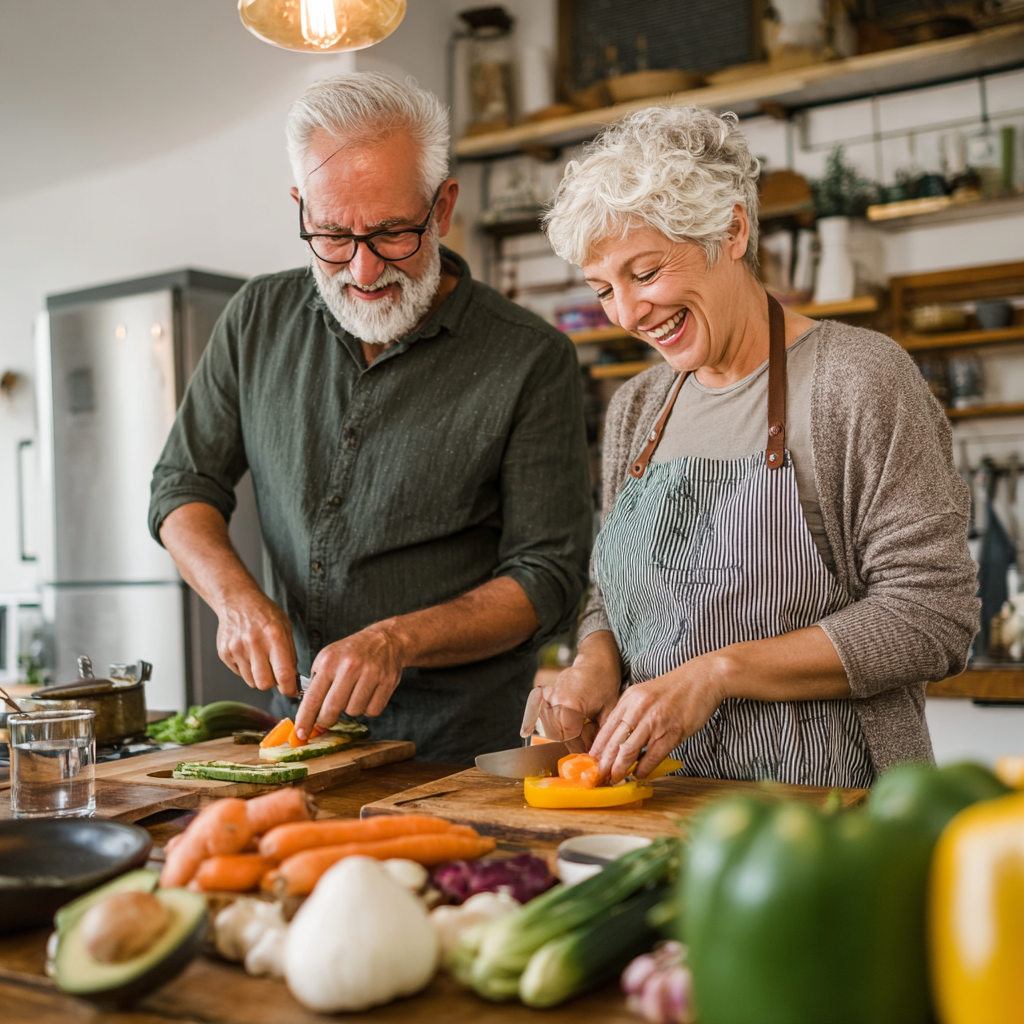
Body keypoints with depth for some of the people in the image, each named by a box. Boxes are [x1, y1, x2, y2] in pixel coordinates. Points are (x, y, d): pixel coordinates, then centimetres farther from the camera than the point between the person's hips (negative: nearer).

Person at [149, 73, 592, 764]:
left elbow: (548, 581, -7)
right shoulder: (261, 319, 5)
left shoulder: (532, 362, -8)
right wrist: (237, 597, -8)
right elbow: (185, 486, 12)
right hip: (298, 724, 4)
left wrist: (398, 640, -22)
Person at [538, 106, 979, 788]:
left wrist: (720, 670, -16)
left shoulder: (857, 379, -5)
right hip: (664, 797, 5)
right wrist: (597, 663, -1)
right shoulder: (637, 409, 15)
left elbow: (930, 618, -10)